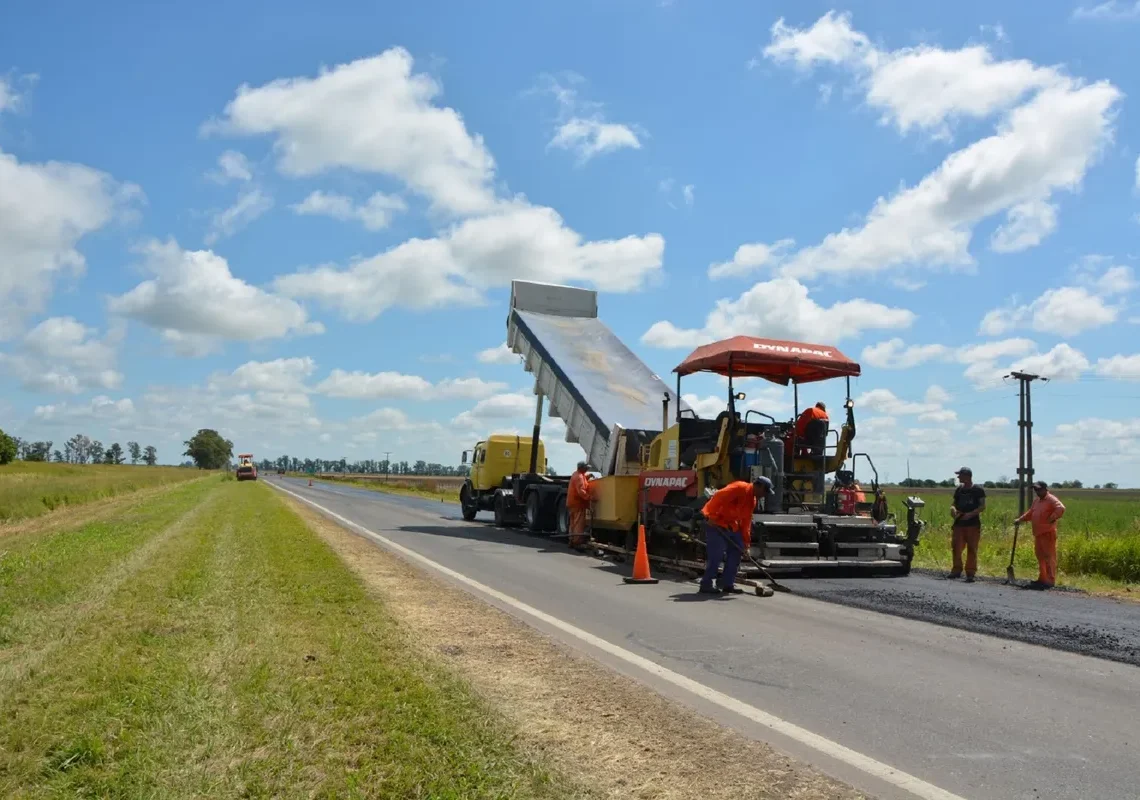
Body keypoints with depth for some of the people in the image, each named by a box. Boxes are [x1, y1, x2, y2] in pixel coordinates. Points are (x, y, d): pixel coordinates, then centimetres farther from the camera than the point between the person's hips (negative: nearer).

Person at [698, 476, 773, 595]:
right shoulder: (740, 487, -17)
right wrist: (712, 517, -26)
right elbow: (719, 497, -26)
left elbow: (746, 521, 17)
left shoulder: (752, 500, 13)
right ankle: (706, 585, -3)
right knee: (716, 554, -11)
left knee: (736, 552, 8)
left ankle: (728, 584, 15)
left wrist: (746, 542, 13)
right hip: (715, 522, -10)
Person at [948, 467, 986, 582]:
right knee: (956, 547, 1)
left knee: (972, 549, 0)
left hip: (973, 524, -4)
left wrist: (971, 514, -19)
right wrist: (953, 509, -5)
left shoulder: (978, 490, -3)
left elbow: (982, 506, -7)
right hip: (959, 523, 5)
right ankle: (956, 570, 13)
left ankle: (970, 573, 5)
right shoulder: (959, 490, 12)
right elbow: (954, 503, 18)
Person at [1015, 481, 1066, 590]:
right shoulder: (1037, 501, 19)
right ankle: (1042, 579, 23)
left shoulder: (1051, 500, -9)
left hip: (1048, 534, -9)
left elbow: (1061, 508, -25)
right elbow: (1030, 513, 25)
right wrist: (1020, 520, 15)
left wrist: (1052, 519, -23)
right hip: (1038, 534, 10)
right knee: (1040, 556, 14)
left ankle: (1050, 581, -6)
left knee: (1049, 556, -7)